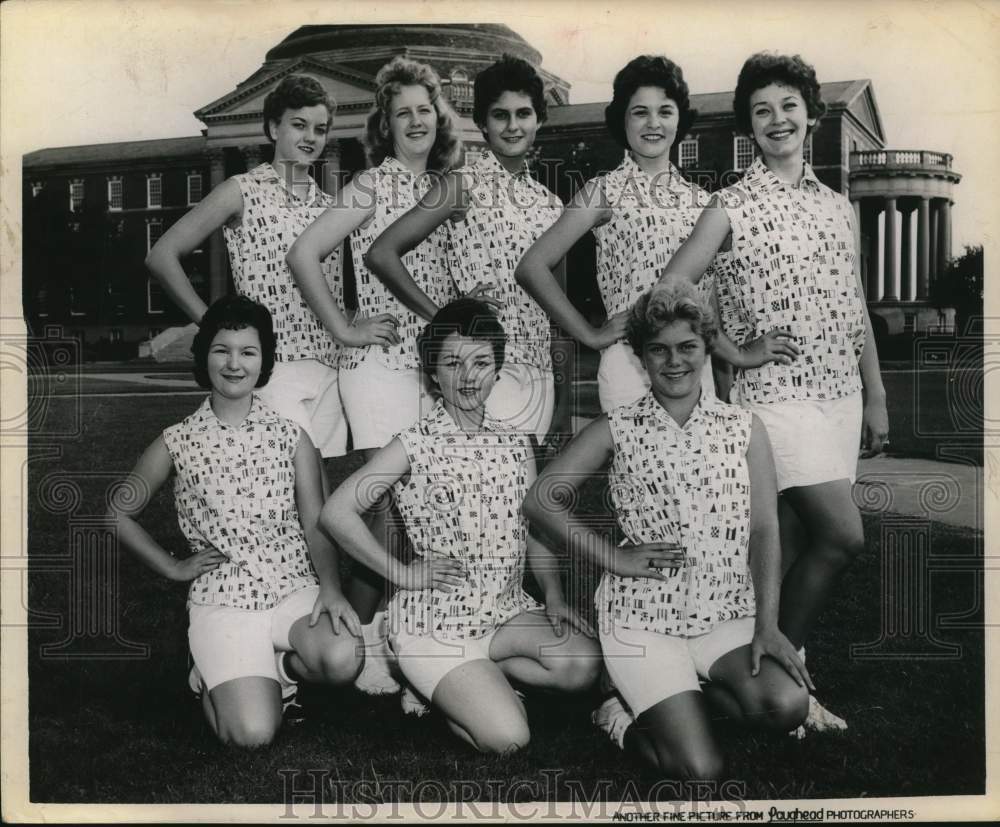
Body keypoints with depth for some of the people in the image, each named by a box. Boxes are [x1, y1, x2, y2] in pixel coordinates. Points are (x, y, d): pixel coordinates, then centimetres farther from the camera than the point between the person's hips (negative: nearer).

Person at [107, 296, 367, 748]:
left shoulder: (291, 436, 4)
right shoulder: (178, 441, 2)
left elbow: (316, 526, -1)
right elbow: (118, 512, 14)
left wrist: (331, 588, -18)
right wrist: (172, 566, 6)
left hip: (296, 588, 1)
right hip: (222, 600, -1)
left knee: (343, 659, -31)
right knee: (252, 732, -21)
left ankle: (277, 664, 5)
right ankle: (217, 679, 15)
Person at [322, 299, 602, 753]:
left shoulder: (515, 445, 7)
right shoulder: (415, 444, -9)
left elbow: (534, 531, 14)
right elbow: (336, 512, -13)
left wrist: (554, 597, -1)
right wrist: (403, 573, -12)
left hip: (508, 609, 5)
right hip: (436, 618, -5)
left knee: (583, 663, -21)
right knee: (507, 737, -17)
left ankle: (461, 682, 1)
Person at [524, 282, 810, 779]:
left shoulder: (743, 429, 5)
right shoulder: (615, 431, 0)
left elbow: (764, 530, 0)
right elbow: (540, 501, 0)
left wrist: (767, 624, -11)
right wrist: (614, 558, -7)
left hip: (729, 612, 3)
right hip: (641, 616, -3)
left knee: (787, 705, -25)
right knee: (701, 771, -16)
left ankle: (667, 702, 4)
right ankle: (625, 720, 16)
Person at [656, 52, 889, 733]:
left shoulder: (838, 206, 14)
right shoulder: (732, 207, -3)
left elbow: (856, 309, 17)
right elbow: (670, 291, -5)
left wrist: (877, 397, 15)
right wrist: (734, 349, -9)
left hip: (841, 393, 5)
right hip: (777, 391, -5)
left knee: (792, 542, 8)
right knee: (844, 535, -13)